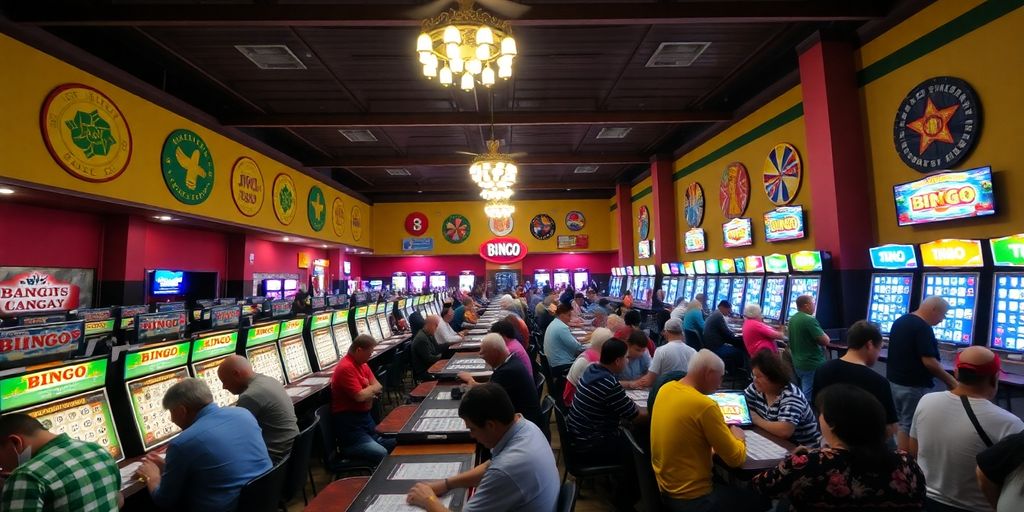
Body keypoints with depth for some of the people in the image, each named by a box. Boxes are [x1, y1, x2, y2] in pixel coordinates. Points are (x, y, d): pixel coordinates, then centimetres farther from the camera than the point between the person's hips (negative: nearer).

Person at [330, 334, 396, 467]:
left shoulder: (362, 364, 10)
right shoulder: (346, 368, -18)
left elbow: (378, 387, 10)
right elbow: (360, 396, -22)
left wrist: (368, 391, -11)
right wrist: (371, 388, -2)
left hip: (364, 417, 9)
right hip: (349, 422, -9)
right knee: (382, 454, -21)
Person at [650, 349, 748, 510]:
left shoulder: (666, 389, -3)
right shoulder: (705, 405, -26)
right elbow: (735, 459, -14)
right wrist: (738, 438, 6)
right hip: (690, 497, -7)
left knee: (726, 486, 27)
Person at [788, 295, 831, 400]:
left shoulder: (792, 319, 7)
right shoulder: (810, 320, -19)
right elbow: (825, 341, -17)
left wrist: (819, 344, 11)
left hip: (798, 363, 8)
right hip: (812, 364, -8)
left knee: (802, 394, 19)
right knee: (810, 396, -1)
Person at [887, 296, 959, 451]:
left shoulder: (899, 321, 9)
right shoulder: (923, 328, -18)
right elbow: (929, 362, -22)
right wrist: (950, 381, -10)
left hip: (893, 381, 8)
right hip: (913, 386, -8)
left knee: (901, 422, 18)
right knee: (910, 426, 3)